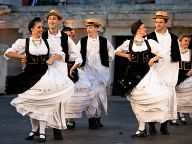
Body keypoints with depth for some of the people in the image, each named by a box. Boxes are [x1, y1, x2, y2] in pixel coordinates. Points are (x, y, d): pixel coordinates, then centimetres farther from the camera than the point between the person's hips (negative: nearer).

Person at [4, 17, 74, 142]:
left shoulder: (48, 42, 7)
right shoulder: (24, 42, 1)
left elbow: (61, 54, 14)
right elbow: (8, 53, 0)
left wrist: (52, 58, -3)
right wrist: (22, 56, -9)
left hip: (44, 74, 0)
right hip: (30, 74, 0)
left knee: (43, 103, -5)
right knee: (31, 104, 7)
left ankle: (42, 132, -3)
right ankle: (34, 129, 22)